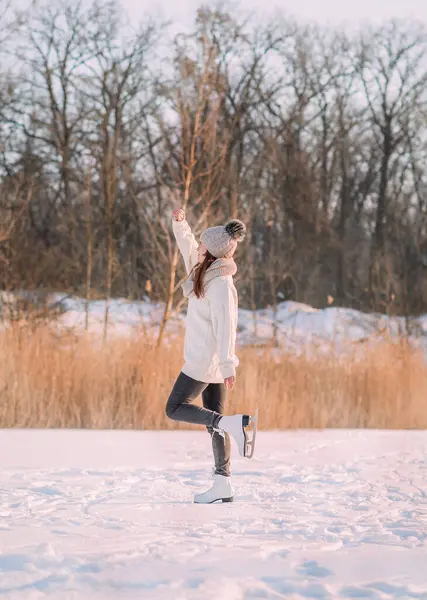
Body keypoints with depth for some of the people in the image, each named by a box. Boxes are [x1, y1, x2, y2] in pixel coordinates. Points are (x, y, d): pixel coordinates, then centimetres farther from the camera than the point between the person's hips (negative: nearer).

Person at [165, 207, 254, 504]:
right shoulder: (205, 270, 8)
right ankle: (223, 485, 7)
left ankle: (233, 423, -13)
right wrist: (180, 223, 12)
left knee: (175, 408, -2)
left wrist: (228, 365, -25)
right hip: (209, 360, 9)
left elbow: (225, 326, -22)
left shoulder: (221, 283, -17)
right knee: (213, 418, 8)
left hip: (206, 360, -9)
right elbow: (188, 246, 25)